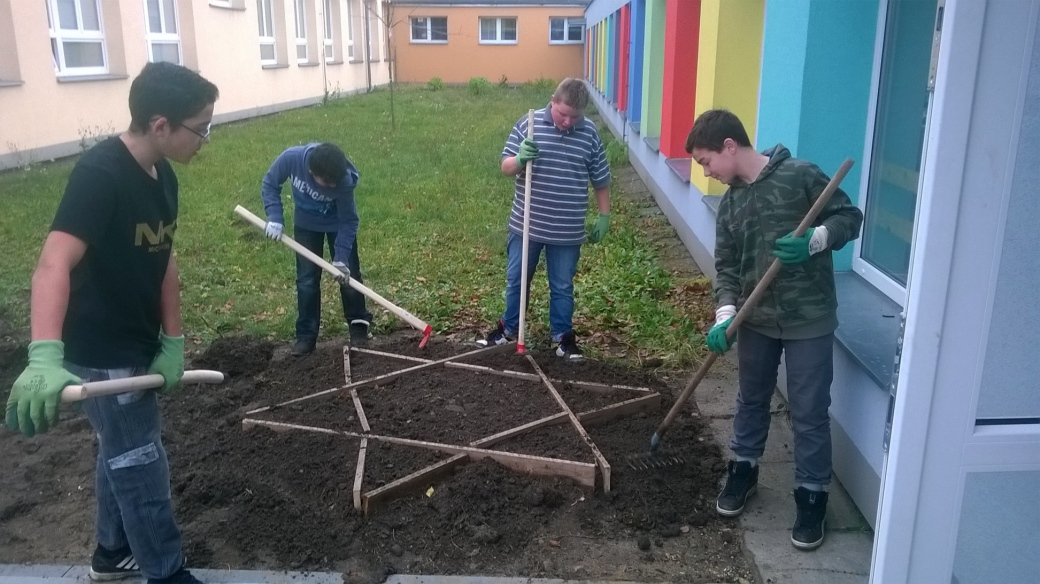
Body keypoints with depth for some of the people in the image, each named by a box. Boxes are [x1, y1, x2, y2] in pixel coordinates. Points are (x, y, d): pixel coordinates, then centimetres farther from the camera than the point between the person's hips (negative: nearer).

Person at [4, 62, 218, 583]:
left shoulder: (162, 176, 0)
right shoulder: (99, 175, -26)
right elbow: (54, 265, -37)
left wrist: (173, 343, 2)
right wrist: (45, 358, -49)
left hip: (137, 344, 9)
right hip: (101, 352, -8)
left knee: (120, 453, 22)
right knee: (142, 465, 4)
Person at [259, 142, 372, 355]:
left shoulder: (344, 180, -37)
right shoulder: (291, 158, -34)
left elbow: (349, 221, -24)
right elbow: (270, 185, -15)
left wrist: (341, 257, -29)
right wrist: (275, 218, -26)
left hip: (337, 223, -1)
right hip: (305, 223, 2)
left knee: (348, 274, 3)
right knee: (306, 279, 3)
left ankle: (359, 325, 21)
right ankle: (306, 335, 11)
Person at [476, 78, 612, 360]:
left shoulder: (590, 133, -4)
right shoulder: (529, 123, -7)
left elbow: (601, 180, 6)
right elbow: (505, 168, -4)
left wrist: (604, 216, 7)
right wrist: (519, 160, -26)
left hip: (568, 230, 0)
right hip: (525, 225, 0)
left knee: (562, 286, 13)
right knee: (516, 280, 15)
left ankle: (562, 335, 30)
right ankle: (508, 327, 35)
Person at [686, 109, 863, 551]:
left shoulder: (800, 175, -11)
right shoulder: (730, 203, 6)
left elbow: (850, 217, -6)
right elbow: (726, 266, 4)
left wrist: (814, 241, -25)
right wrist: (725, 315, -11)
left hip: (809, 319, -5)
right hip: (756, 318, 5)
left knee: (809, 412, 4)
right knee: (751, 399, 20)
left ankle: (812, 495, 21)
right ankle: (743, 469, 39)